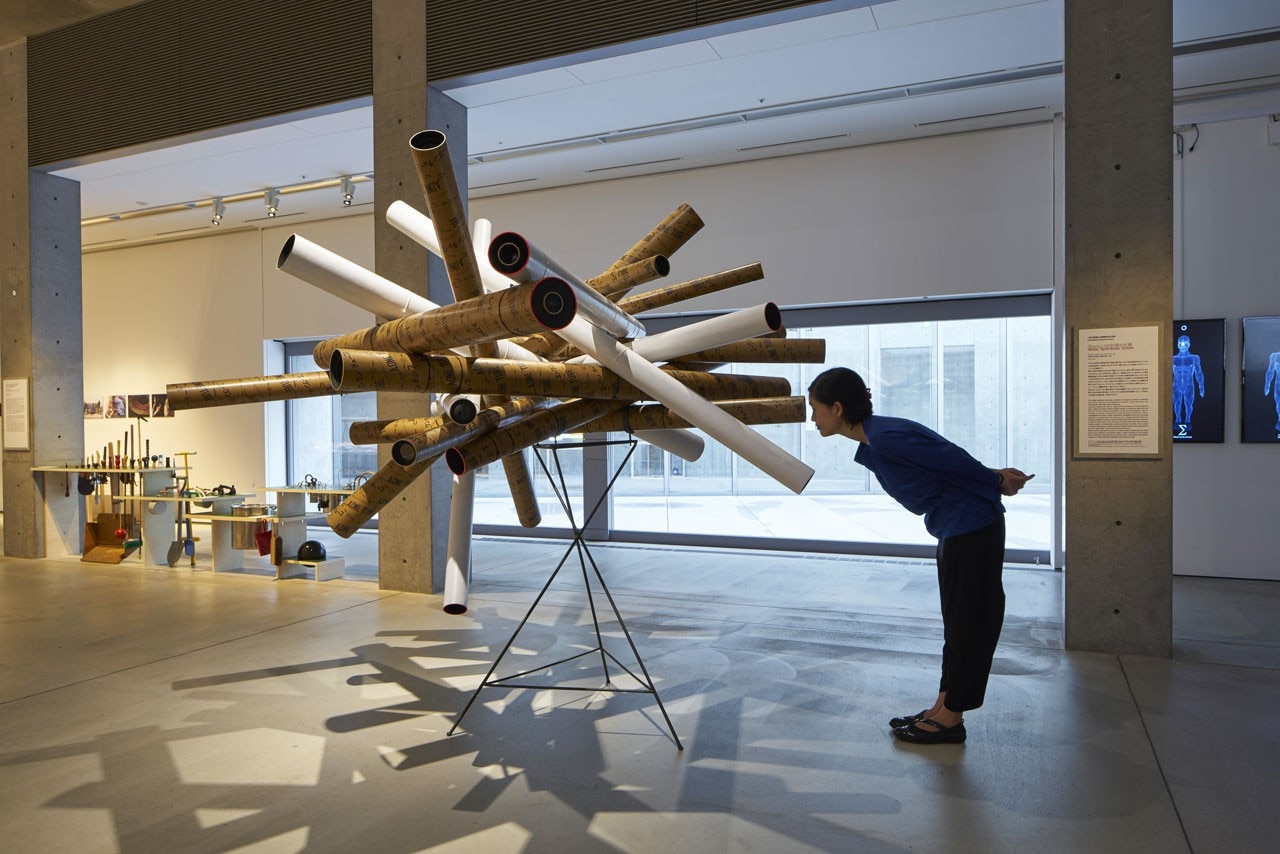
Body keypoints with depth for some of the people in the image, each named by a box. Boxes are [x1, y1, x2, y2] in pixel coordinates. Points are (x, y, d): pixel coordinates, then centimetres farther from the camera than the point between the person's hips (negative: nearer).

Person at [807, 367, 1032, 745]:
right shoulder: (872, 443, 8)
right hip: (957, 530, 10)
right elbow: (949, 461, 8)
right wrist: (996, 478, 10)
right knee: (957, 622, 16)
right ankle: (941, 709, 27)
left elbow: (952, 459, -18)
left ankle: (950, 719, 14)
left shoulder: (885, 437, -24)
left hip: (972, 529, -10)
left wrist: (996, 481, -4)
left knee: (968, 622, 3)